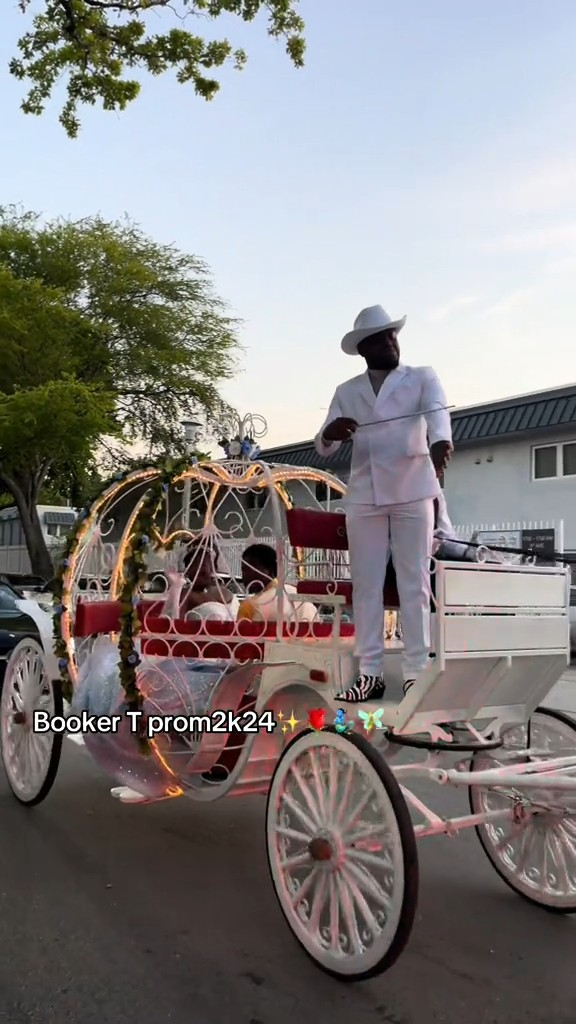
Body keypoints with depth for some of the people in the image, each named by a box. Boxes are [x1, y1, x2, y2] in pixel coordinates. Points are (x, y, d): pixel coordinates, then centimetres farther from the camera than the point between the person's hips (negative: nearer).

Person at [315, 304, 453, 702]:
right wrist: (330, 433, -17)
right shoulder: (347, 392, 14)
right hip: (364, 496, 3)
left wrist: (440, 442, -39)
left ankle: (417, 672, 3)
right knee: (365, 584, 2)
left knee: (414, 582, -1)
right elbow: (323, 448, 9)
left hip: (412, 492, -3)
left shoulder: (422, 378, 6)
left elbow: (438, 411, -15)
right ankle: (370, 673, 8)